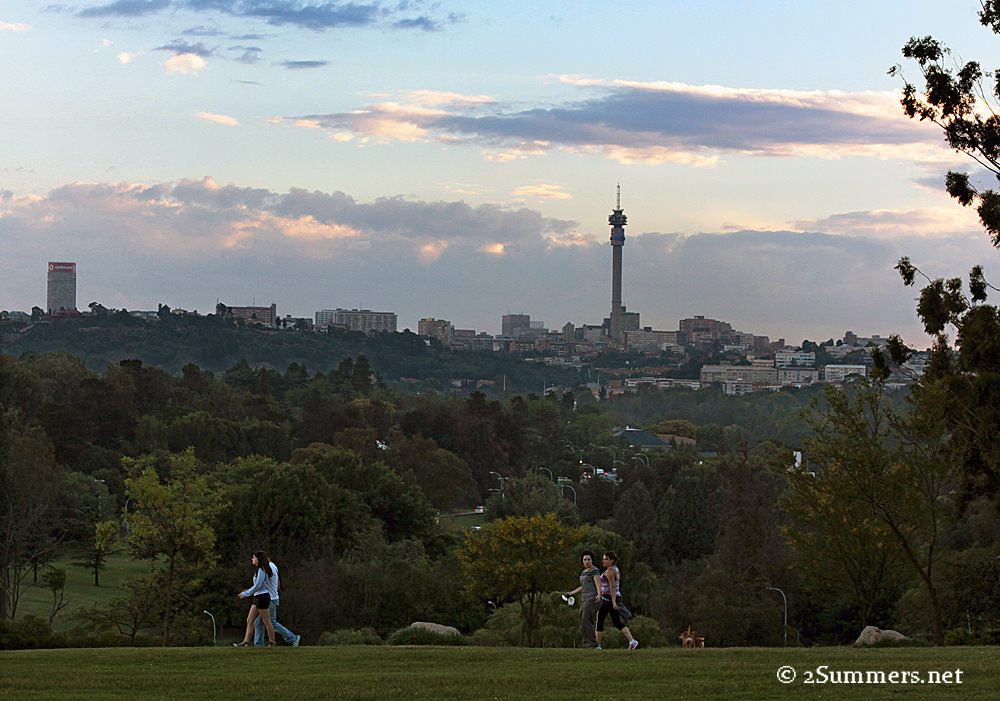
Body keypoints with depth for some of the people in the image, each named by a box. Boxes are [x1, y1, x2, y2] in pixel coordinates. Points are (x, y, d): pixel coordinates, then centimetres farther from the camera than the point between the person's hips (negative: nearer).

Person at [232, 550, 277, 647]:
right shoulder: (259, 570, 17)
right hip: (257, 597, 10)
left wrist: (245, 594, -11)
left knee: (267, 622, -4)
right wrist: (248, 592, 19)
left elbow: (258, 586, -18)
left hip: (263, 597, -10)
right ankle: (246, 642, 3)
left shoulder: (262, 570, -14)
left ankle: (272, 643, 1)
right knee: (249, 621, 5)